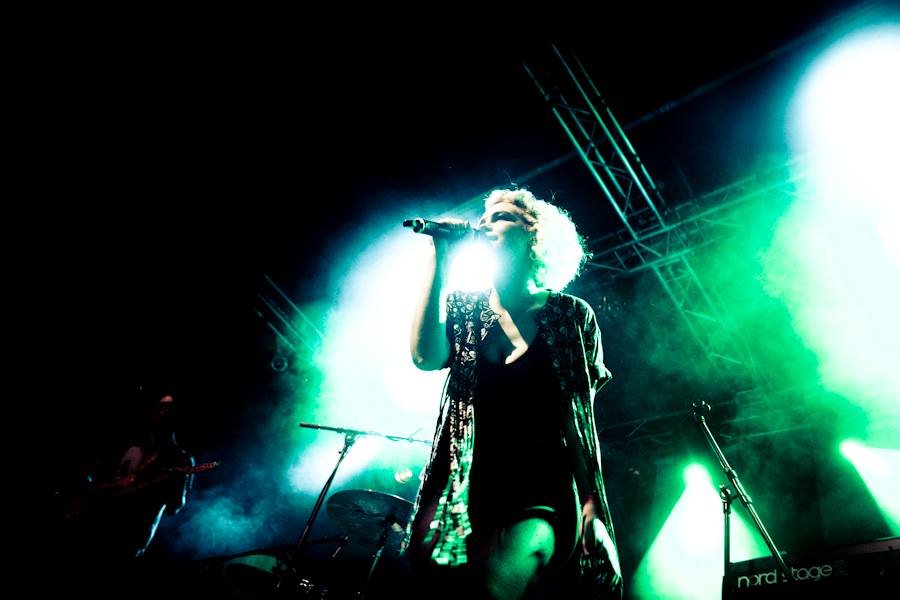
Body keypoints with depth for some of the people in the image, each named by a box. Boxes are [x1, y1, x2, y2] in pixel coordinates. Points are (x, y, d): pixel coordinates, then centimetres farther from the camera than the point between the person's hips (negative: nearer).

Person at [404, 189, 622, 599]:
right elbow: (424, 357, -12)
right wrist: (439, 264, -10)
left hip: (543, 491, -3)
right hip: (469, 488, 3)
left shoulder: (571, 314, 2)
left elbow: (581, 404, 5)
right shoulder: (464, 310, 8)